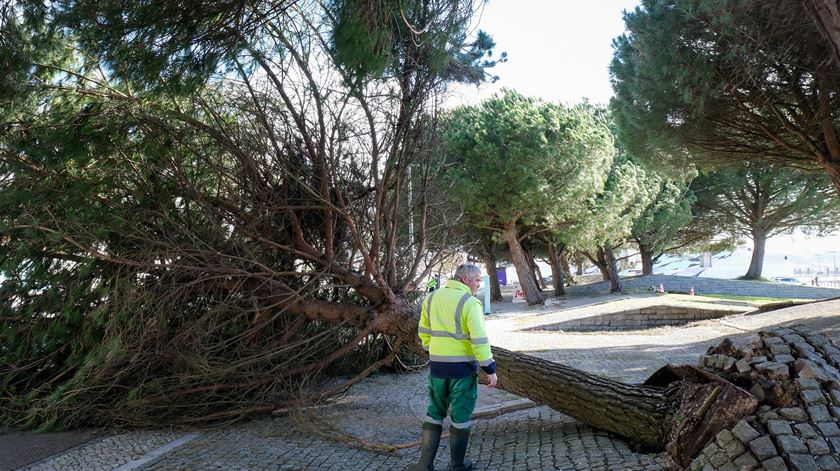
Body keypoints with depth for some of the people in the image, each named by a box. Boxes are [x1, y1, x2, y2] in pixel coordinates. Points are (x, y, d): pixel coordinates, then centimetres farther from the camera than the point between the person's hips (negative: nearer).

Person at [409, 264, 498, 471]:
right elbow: (479, 340, -17)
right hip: (462, 367, -5)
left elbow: (424, 331, 13)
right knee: (461, 417, 9)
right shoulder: (470, 302, -13)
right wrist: (490, 369, -11)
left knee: (434, 413, 16)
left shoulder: (432, 298, 6)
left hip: (437, 365, 5)